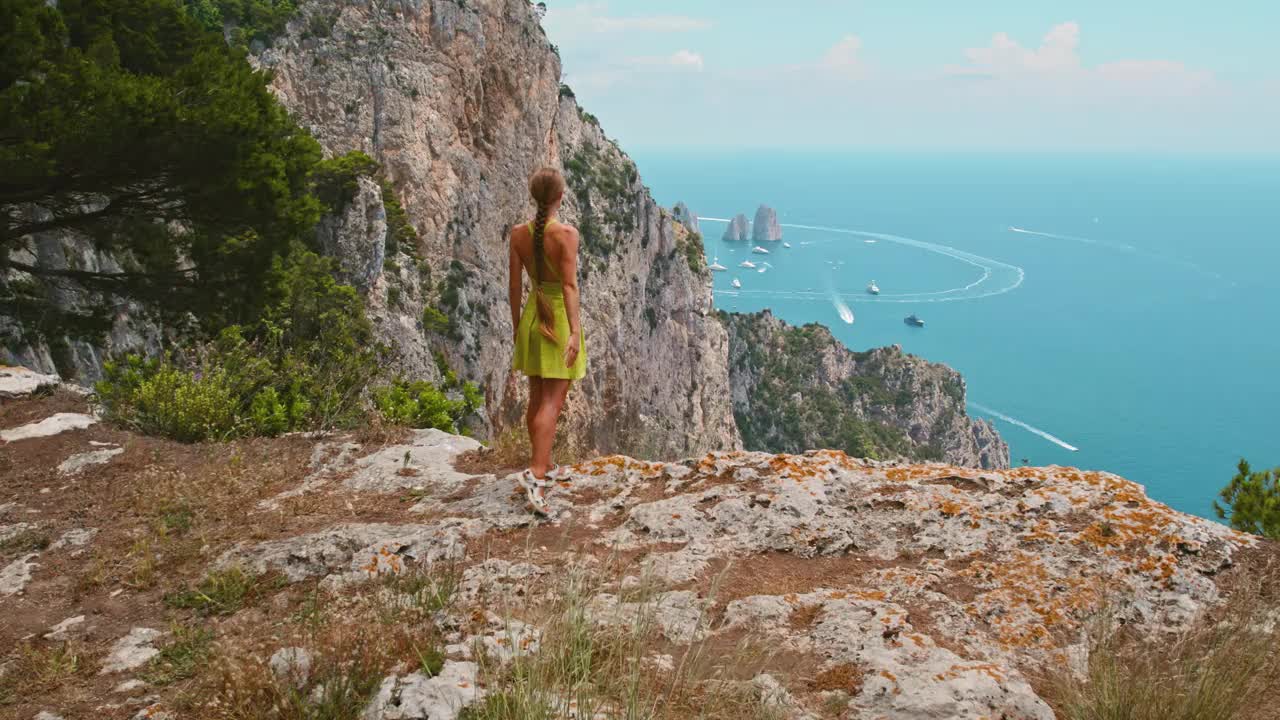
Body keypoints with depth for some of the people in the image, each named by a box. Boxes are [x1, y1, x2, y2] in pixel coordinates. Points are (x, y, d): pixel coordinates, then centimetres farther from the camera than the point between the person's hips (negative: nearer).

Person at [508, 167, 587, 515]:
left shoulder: (518, 233, 0)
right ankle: (535, 475, -19)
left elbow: (514, 285, 5)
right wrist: (575, 332, -23)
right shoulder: (567, 233, -15)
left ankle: (545, 466, 29)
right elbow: (570, 285, -21)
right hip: (560, 318, -6)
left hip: (533, 315, 6)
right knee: (552, 403, -7)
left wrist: (516, 326, 15)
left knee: (537, 400, 16)